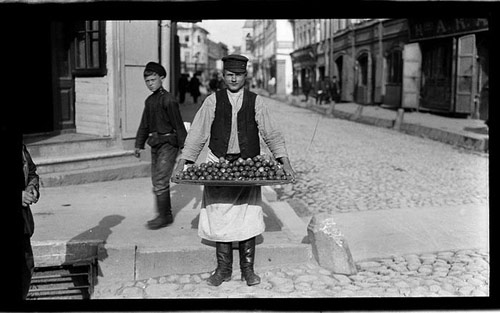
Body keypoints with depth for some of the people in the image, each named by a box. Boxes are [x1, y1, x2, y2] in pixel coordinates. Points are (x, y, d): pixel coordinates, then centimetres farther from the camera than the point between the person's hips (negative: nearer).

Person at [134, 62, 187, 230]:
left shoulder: (168, 99, -12)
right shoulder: (149, 100, 12)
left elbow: (178, 124, -12)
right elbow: (144, 124, 21)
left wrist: (184, 146, -13)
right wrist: (139, 144, 21)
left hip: (168, 143, -8)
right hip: (155, 143, 8)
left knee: (160, 181, -10)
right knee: (157, 181, 12)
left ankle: (163, 216, -1)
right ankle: (167, 214, 22)